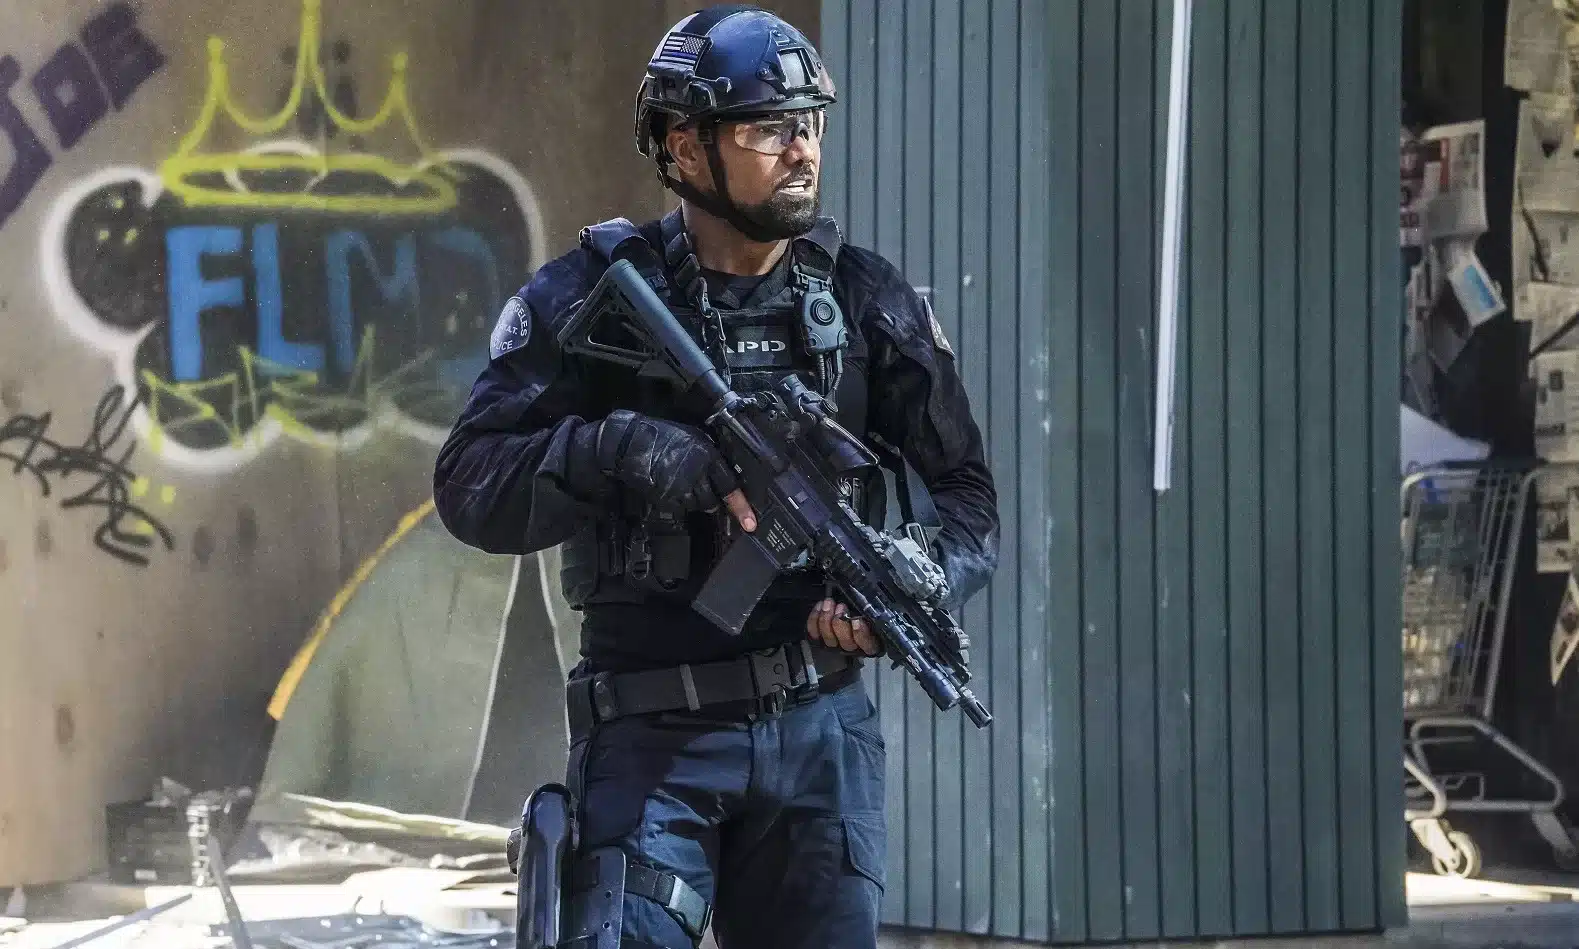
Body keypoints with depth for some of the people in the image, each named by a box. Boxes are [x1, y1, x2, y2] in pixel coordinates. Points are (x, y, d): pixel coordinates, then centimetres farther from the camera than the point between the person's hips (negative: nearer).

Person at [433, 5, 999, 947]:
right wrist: (622, 452, -25)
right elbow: (471, 488, -9)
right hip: (652, 734, -3)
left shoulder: (870, 301, 6)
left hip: (822, 731, 3)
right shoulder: (594, 296, -3)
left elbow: (967, 501, 8)